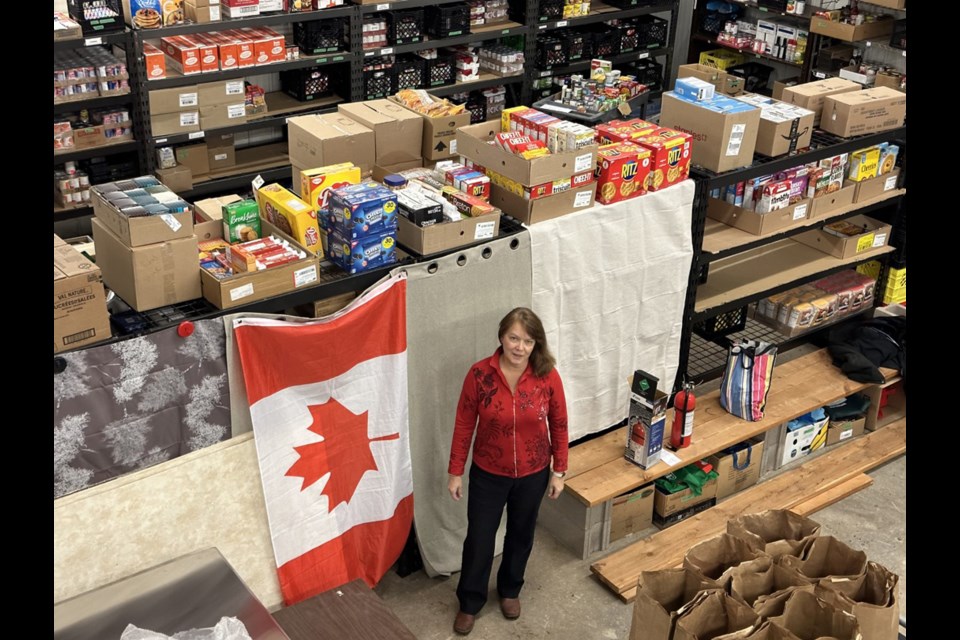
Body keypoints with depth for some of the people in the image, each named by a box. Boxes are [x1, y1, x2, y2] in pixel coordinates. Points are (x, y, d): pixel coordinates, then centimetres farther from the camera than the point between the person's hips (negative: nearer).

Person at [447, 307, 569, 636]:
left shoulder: (547, 376, -16)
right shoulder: (479, 374, -19)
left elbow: (559, 425, -4)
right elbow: (464, 425, -10)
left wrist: (559, 471, 0)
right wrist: (455, 472, -5)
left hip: (533, 474, 1)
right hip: (488, 473, -1)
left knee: (520, 535, 21)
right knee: (479, 539, 11)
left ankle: (510, 590, 47)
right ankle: (470, 602, 34)